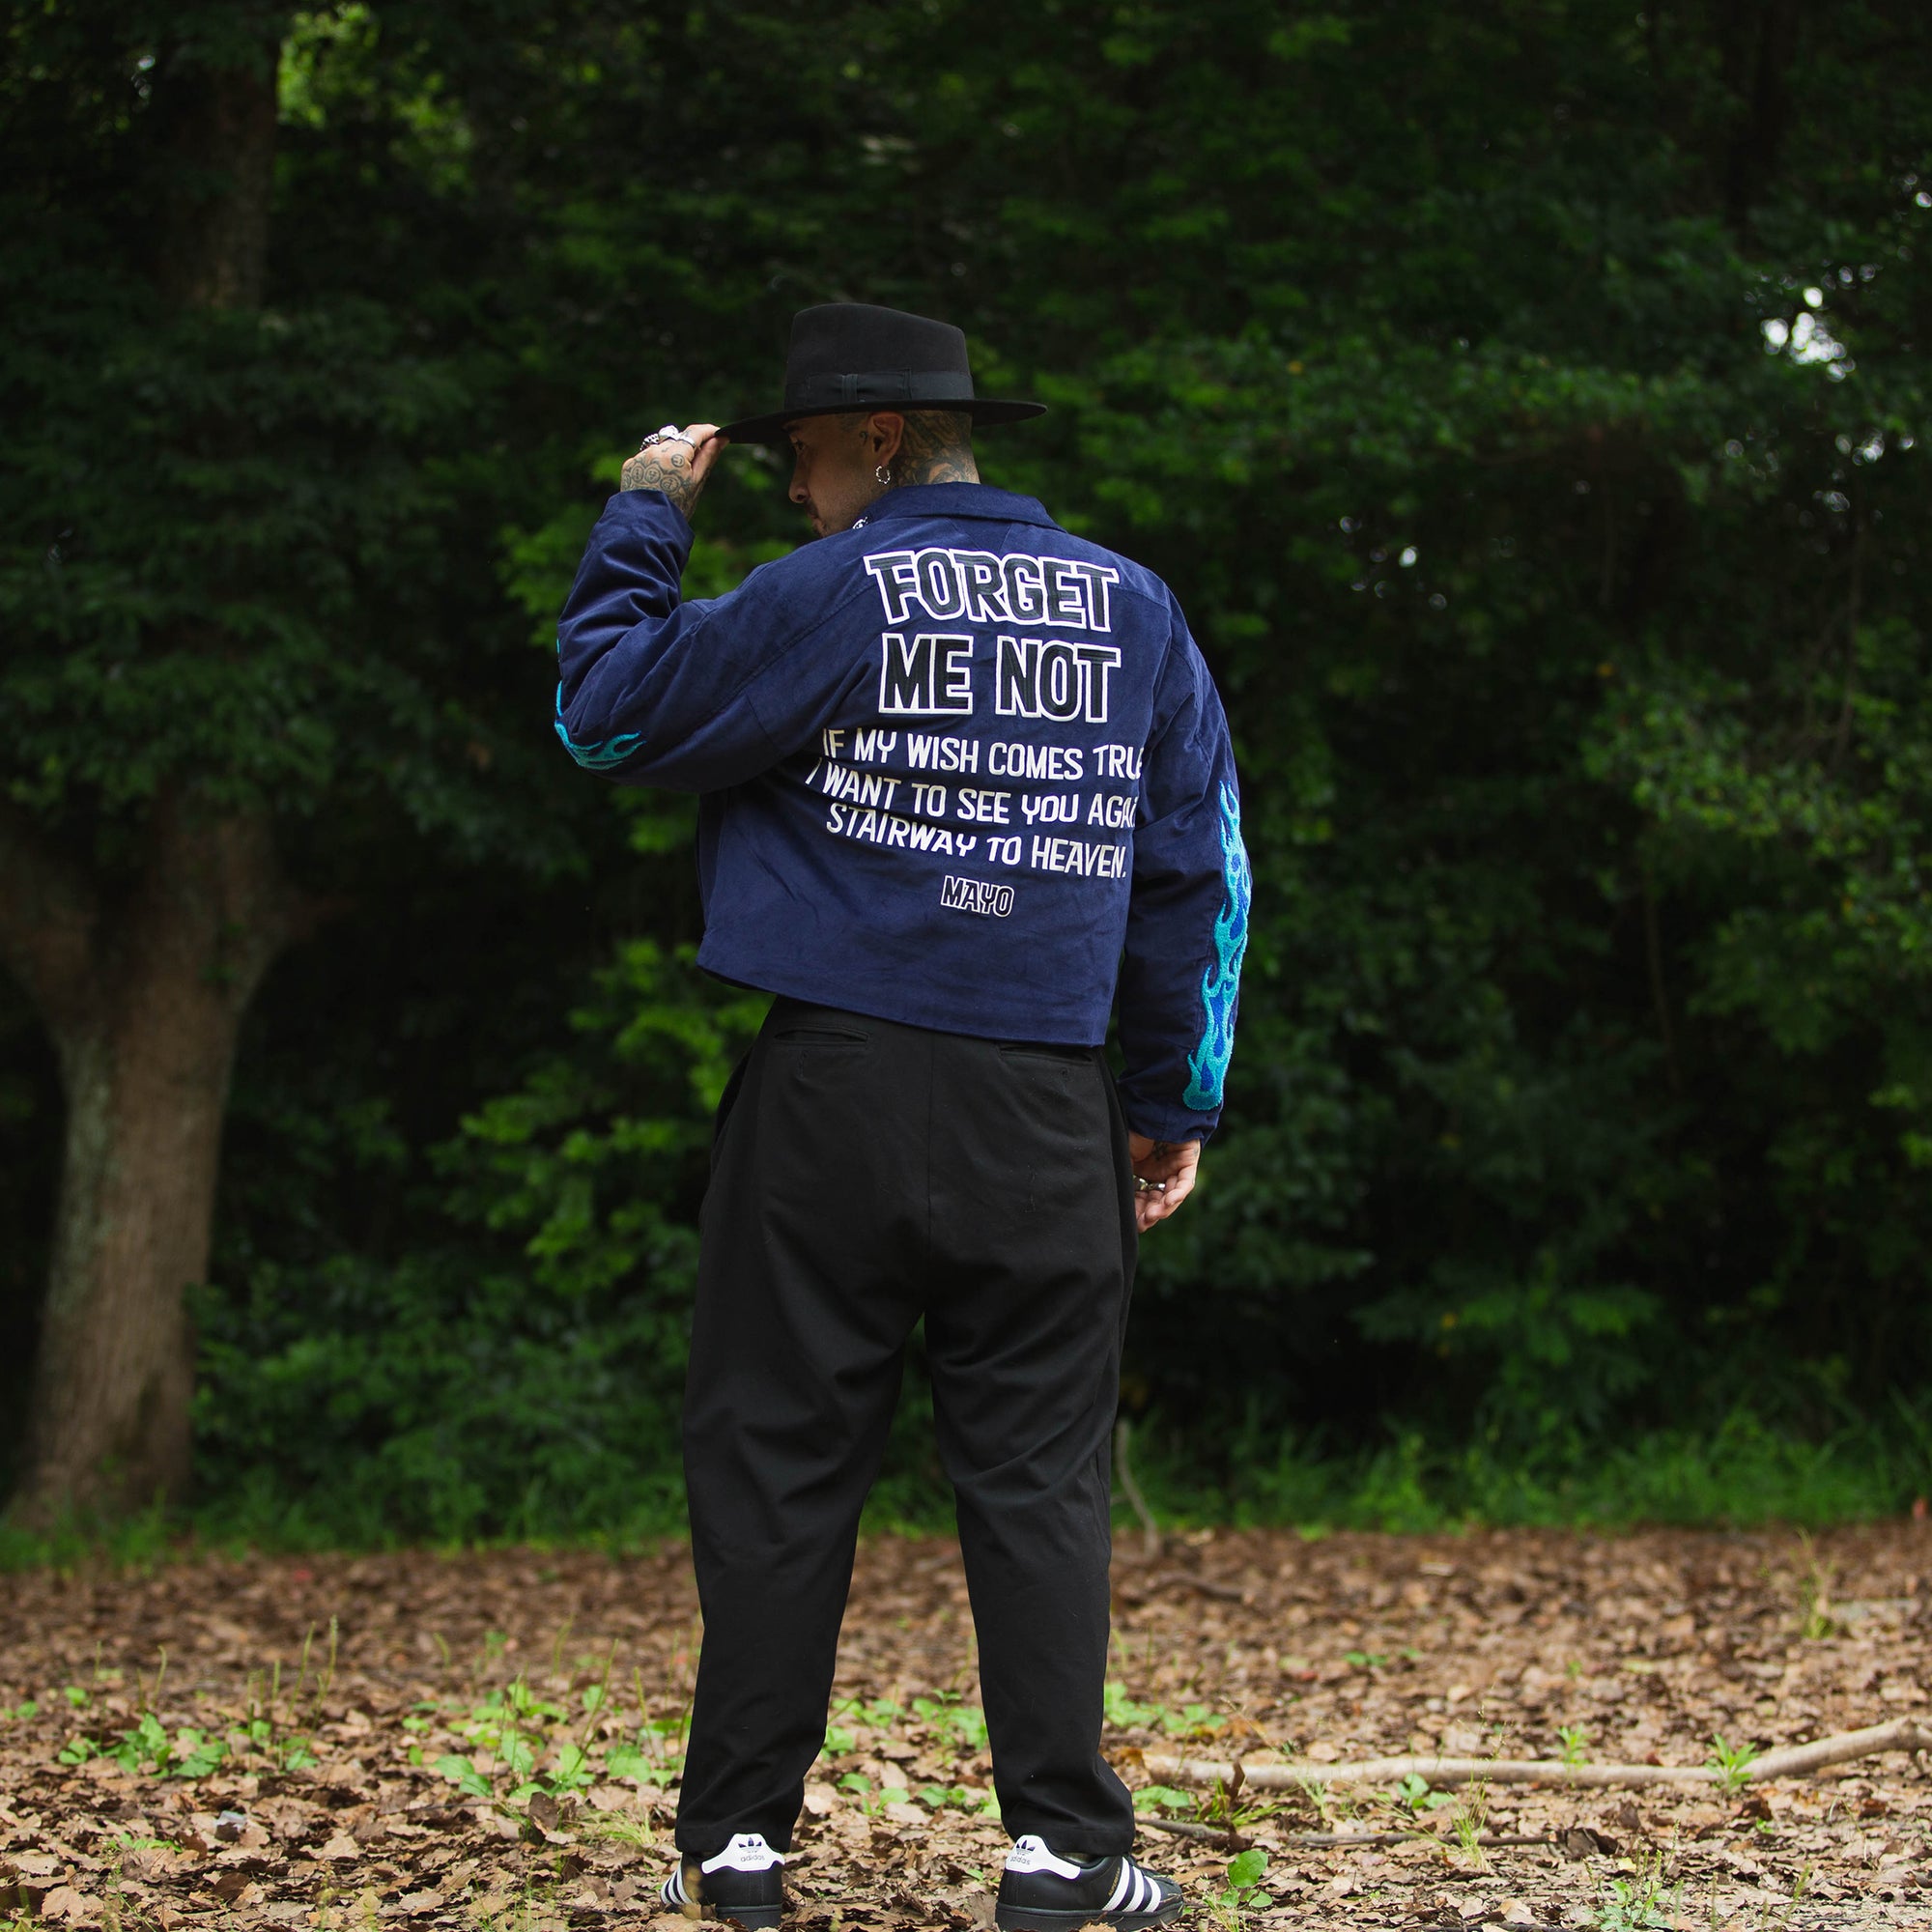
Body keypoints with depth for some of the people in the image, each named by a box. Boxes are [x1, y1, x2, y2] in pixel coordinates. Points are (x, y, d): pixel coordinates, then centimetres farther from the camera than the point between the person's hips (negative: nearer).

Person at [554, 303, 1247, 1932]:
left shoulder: (832, 595, -5)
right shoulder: (1134, 610, 8)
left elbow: (611, 714, 0)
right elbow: (1199, 866, 10)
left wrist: (644, 521, 12)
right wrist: (1179, 1097, 15)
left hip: (838, 1094, -2)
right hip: (1043, 1114, 3)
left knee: (781, 1462, 4)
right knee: (1040, 1472, 5)